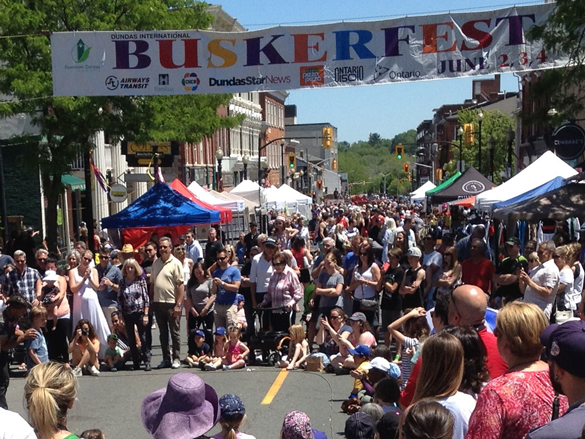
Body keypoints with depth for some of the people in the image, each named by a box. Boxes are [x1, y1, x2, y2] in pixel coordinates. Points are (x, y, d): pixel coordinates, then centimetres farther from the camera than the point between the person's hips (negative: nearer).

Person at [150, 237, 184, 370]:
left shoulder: (175, 263, -8)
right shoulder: (156, 263, 11)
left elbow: (181, 285, -12)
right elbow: (152, 283, 15)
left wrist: (178, 305, -17)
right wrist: (151, 301, 9)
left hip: (172, 303, -6)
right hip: (158, 303, 6)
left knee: (175, 333, 3)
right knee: (163, 333, 12)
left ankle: (176, 359, 11)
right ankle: (166, 359, 20)